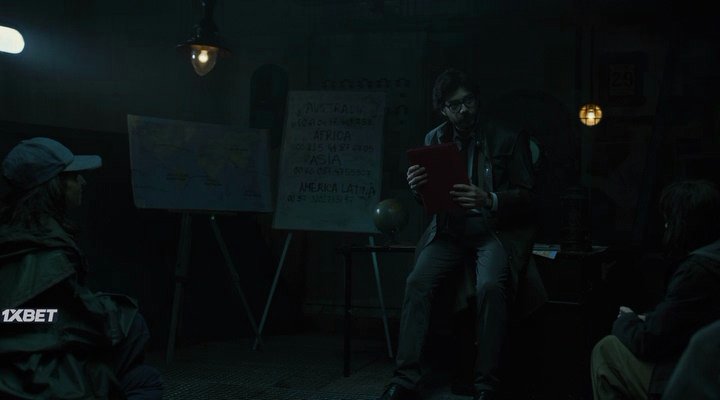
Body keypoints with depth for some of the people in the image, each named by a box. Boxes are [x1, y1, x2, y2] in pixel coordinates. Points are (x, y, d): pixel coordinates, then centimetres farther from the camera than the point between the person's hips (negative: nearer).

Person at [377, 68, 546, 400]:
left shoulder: (508, 137, 0)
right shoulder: (435, 139, 10)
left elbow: (527, 195, -3)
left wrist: (489, 199, -23)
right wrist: (418, 188, -11)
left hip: (495, 229, -3)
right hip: (450, 229, 3)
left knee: (490, 286, -32)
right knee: (417, 282, -23)